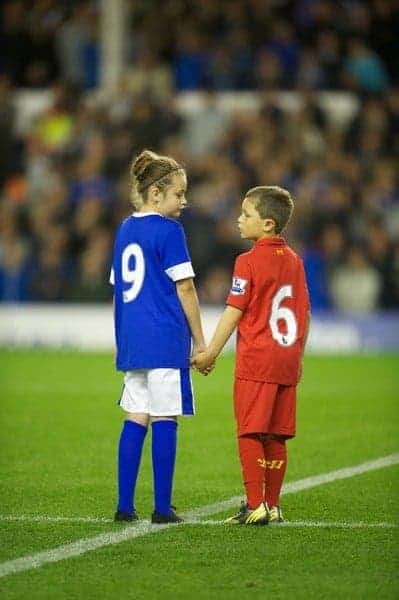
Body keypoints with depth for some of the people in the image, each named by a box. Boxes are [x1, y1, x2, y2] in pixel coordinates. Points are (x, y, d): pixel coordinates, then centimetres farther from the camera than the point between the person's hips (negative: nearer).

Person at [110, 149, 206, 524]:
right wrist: (199, 341, -2)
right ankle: (162, 508, -3)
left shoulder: (125, 230, 14)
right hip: (166, 340, -7)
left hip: (131, 340, 7)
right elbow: (185, 288, -8)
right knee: (165, 420, -4)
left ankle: (125, 506, 8)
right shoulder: (169, 230, -8)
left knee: (135, 419, 9)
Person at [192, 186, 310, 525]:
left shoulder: (249, 262, -9)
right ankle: (273, 506, 12)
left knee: (250, 434, -4)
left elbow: (233, 312, -11)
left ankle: (255, 506, -8)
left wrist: (210, 354, -5)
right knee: (276, 437, 10)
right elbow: (305, 314, 14)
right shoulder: (294, 261, 11)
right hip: (286, 362, 6)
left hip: (255, 362, -6)